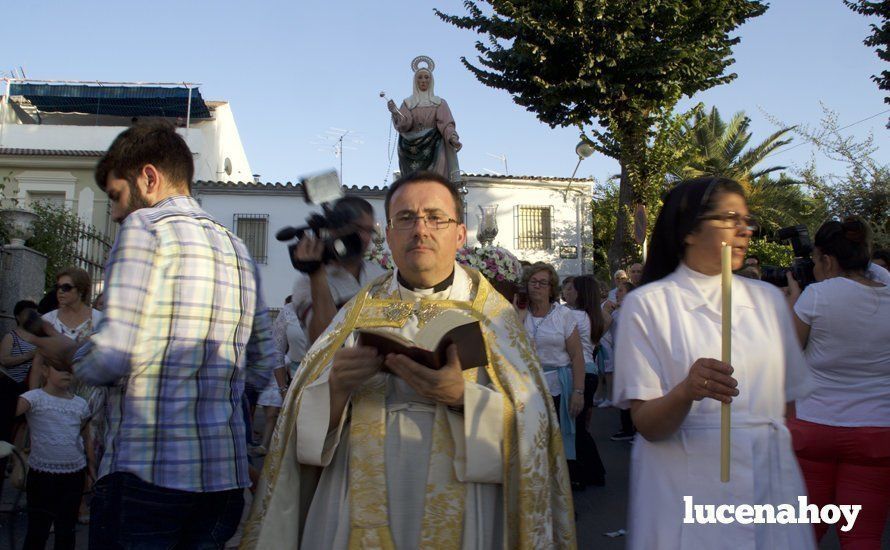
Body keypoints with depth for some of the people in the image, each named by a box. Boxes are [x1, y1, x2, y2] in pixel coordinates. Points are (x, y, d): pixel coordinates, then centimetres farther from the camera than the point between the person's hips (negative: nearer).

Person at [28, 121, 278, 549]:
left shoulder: (145, 227, -6)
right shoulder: (237, 249, 15)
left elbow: (111, 357, -15)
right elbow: (262, 368, 16)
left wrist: (66, 355, 4)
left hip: (147, 470, -7)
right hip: (226, 473, 7)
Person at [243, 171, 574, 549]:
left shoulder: (491, 312, -1)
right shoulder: (361, 309, 5)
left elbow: (529, 422, -10)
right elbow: (307, 424, 1)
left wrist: (463, 397, -26)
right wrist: (337, 386, -19)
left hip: (458, 516, -1)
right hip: (359, 511, 2)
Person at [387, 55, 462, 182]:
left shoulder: (440, 103, 11)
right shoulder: (408, 103, 13)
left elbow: (446, 124, -3)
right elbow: (404, 125, -1)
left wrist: (453, 138, -23)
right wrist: (395, 112, -21)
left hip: (434, 150, 0)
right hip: (414, 151, 1)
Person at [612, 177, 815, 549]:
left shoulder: (768, 299, 8)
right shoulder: (647, 304, -6)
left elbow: (790, 400, 13)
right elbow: (647, 425, -12)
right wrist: (687, 391, -31)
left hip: (770, 482, 4)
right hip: (685, 490, -4)